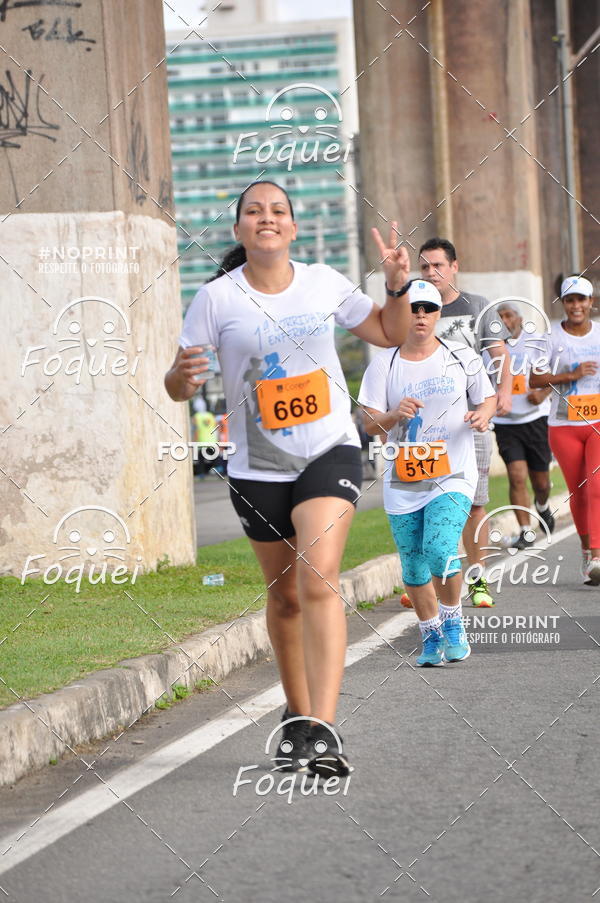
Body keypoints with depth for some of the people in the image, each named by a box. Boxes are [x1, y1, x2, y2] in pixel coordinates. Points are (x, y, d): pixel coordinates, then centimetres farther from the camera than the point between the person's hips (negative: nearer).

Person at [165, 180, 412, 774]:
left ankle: (322, 730, -25)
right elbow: (179, 386, -3)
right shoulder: (217, 299, -5)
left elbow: (390, 334, 15)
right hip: (258, 468, 1)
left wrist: (397, 285, -3)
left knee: (318, 579, -20)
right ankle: (297, 711, 36)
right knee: (284, 595, 12)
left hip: (330, 452, -1)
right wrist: (181, 374, -27)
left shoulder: (323, 283, 1)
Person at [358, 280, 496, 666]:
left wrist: (483, 414, -10)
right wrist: (394, 414, -20)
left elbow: (489, 396, 13)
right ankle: (431, 636, 24)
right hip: (403, 481, 2)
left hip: (453, 475, -2)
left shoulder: (461, 356, 3)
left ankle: (453, 622, 3)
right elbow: (370, 423, 1)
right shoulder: (383, 364, 3)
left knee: (440, 551, -20)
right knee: (414, 565, 6)